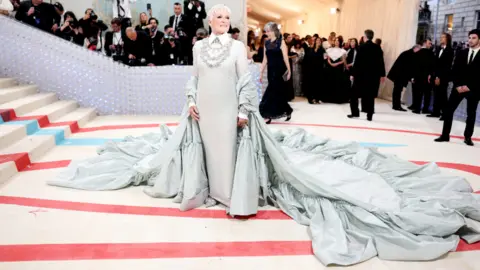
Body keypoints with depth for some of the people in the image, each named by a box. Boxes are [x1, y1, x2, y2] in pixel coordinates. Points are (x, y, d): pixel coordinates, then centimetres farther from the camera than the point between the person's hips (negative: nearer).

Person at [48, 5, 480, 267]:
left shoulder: (239, 47, -5)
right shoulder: (199, 45, 7)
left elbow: (246, 82, -8)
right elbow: (194, 77, 11)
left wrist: (244, 112, -12)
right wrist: (191, 103, 5)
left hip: (230, 111, -4)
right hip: (204, 110, 5)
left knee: (231, 151, 0)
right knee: (206, 149, 13)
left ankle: (233, 194, 12)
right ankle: (209, 188, 30)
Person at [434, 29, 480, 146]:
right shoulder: (461, 53, 8)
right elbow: (454, 71, 5)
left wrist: (469, 87, -14)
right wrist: (457, 85, -7)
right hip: (459, 87, 3)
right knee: (448, 110, -3)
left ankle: (468, 137, 18)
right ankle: (445, 135, 2)